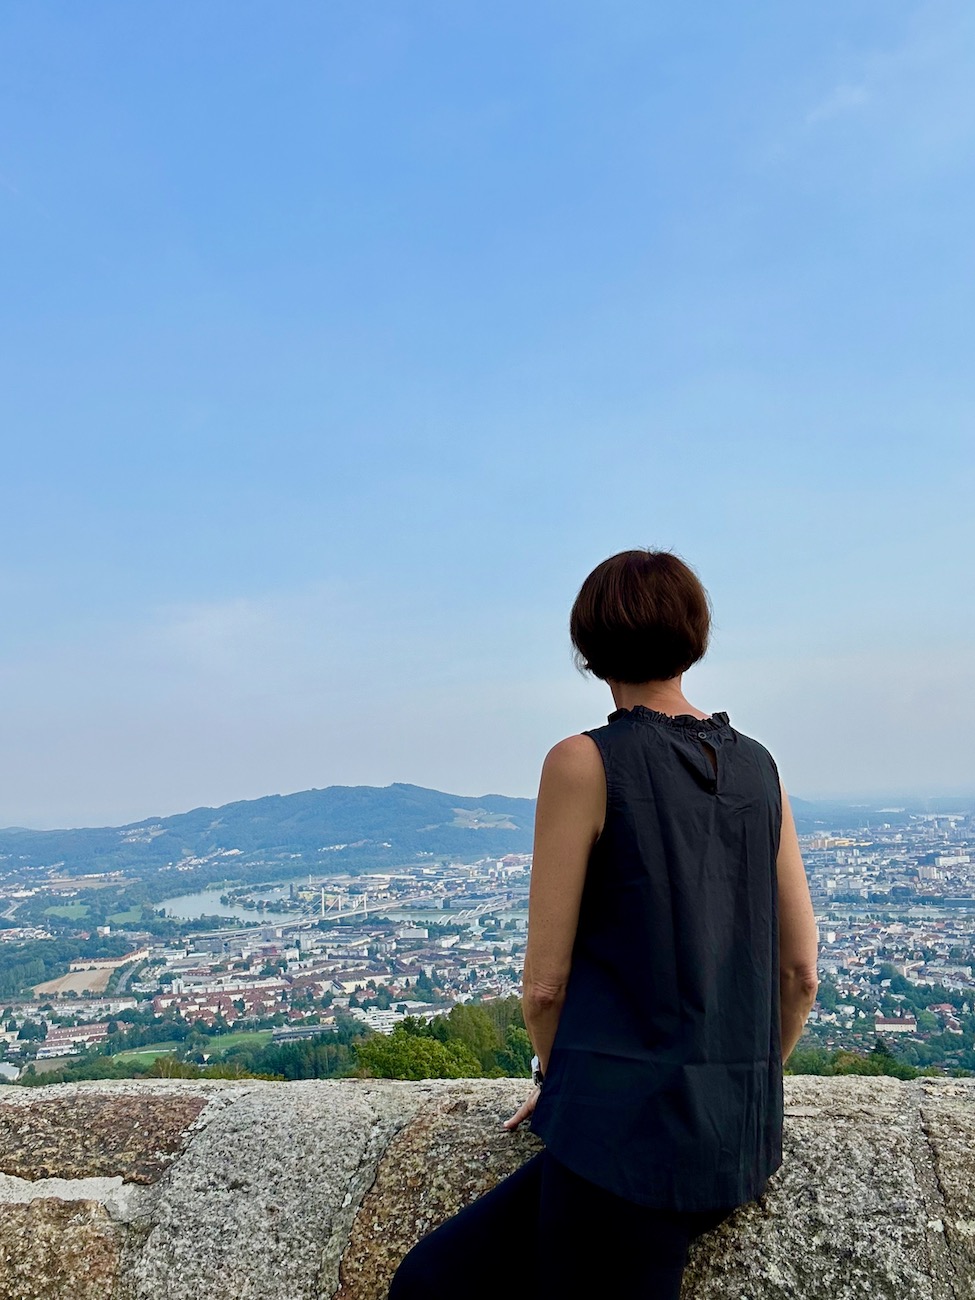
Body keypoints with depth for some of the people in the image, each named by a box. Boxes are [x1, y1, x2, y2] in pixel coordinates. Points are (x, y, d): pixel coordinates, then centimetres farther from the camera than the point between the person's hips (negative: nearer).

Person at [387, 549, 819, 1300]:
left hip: (629, 1125, -7)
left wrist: (555, 1072, 13)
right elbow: (801, 971, 10)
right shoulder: (757, 768, 7)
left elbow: (545, 981, -7)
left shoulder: (585, 763, -10)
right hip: (741, 1137, 7)